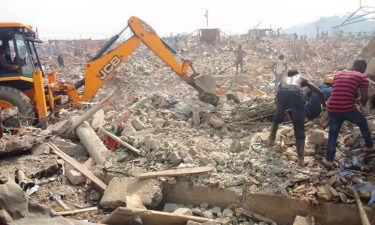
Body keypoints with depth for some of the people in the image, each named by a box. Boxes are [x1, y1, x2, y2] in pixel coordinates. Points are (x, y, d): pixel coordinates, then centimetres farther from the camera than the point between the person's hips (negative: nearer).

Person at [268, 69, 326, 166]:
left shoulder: (283, 79, 41)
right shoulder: (302, 78, 36)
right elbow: (319, 92, 31)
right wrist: (324, 105, 46)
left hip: (282, 92, 2)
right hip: (296, 93, -2)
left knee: (277, 117, 33)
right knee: (299, 128, 6)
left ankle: (271, 139, 42)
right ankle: (300, 159, 2)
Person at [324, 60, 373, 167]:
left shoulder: (338, 74, 17)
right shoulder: (362, 77, 5)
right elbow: (364, 97, 0)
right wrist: (363, 103, 23)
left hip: (332, 109, 3)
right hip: (348, 109, -3)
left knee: (333, 133, 16)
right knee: (363, 123, 28)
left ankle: (329, 159, 11)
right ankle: (369, 145, 43)